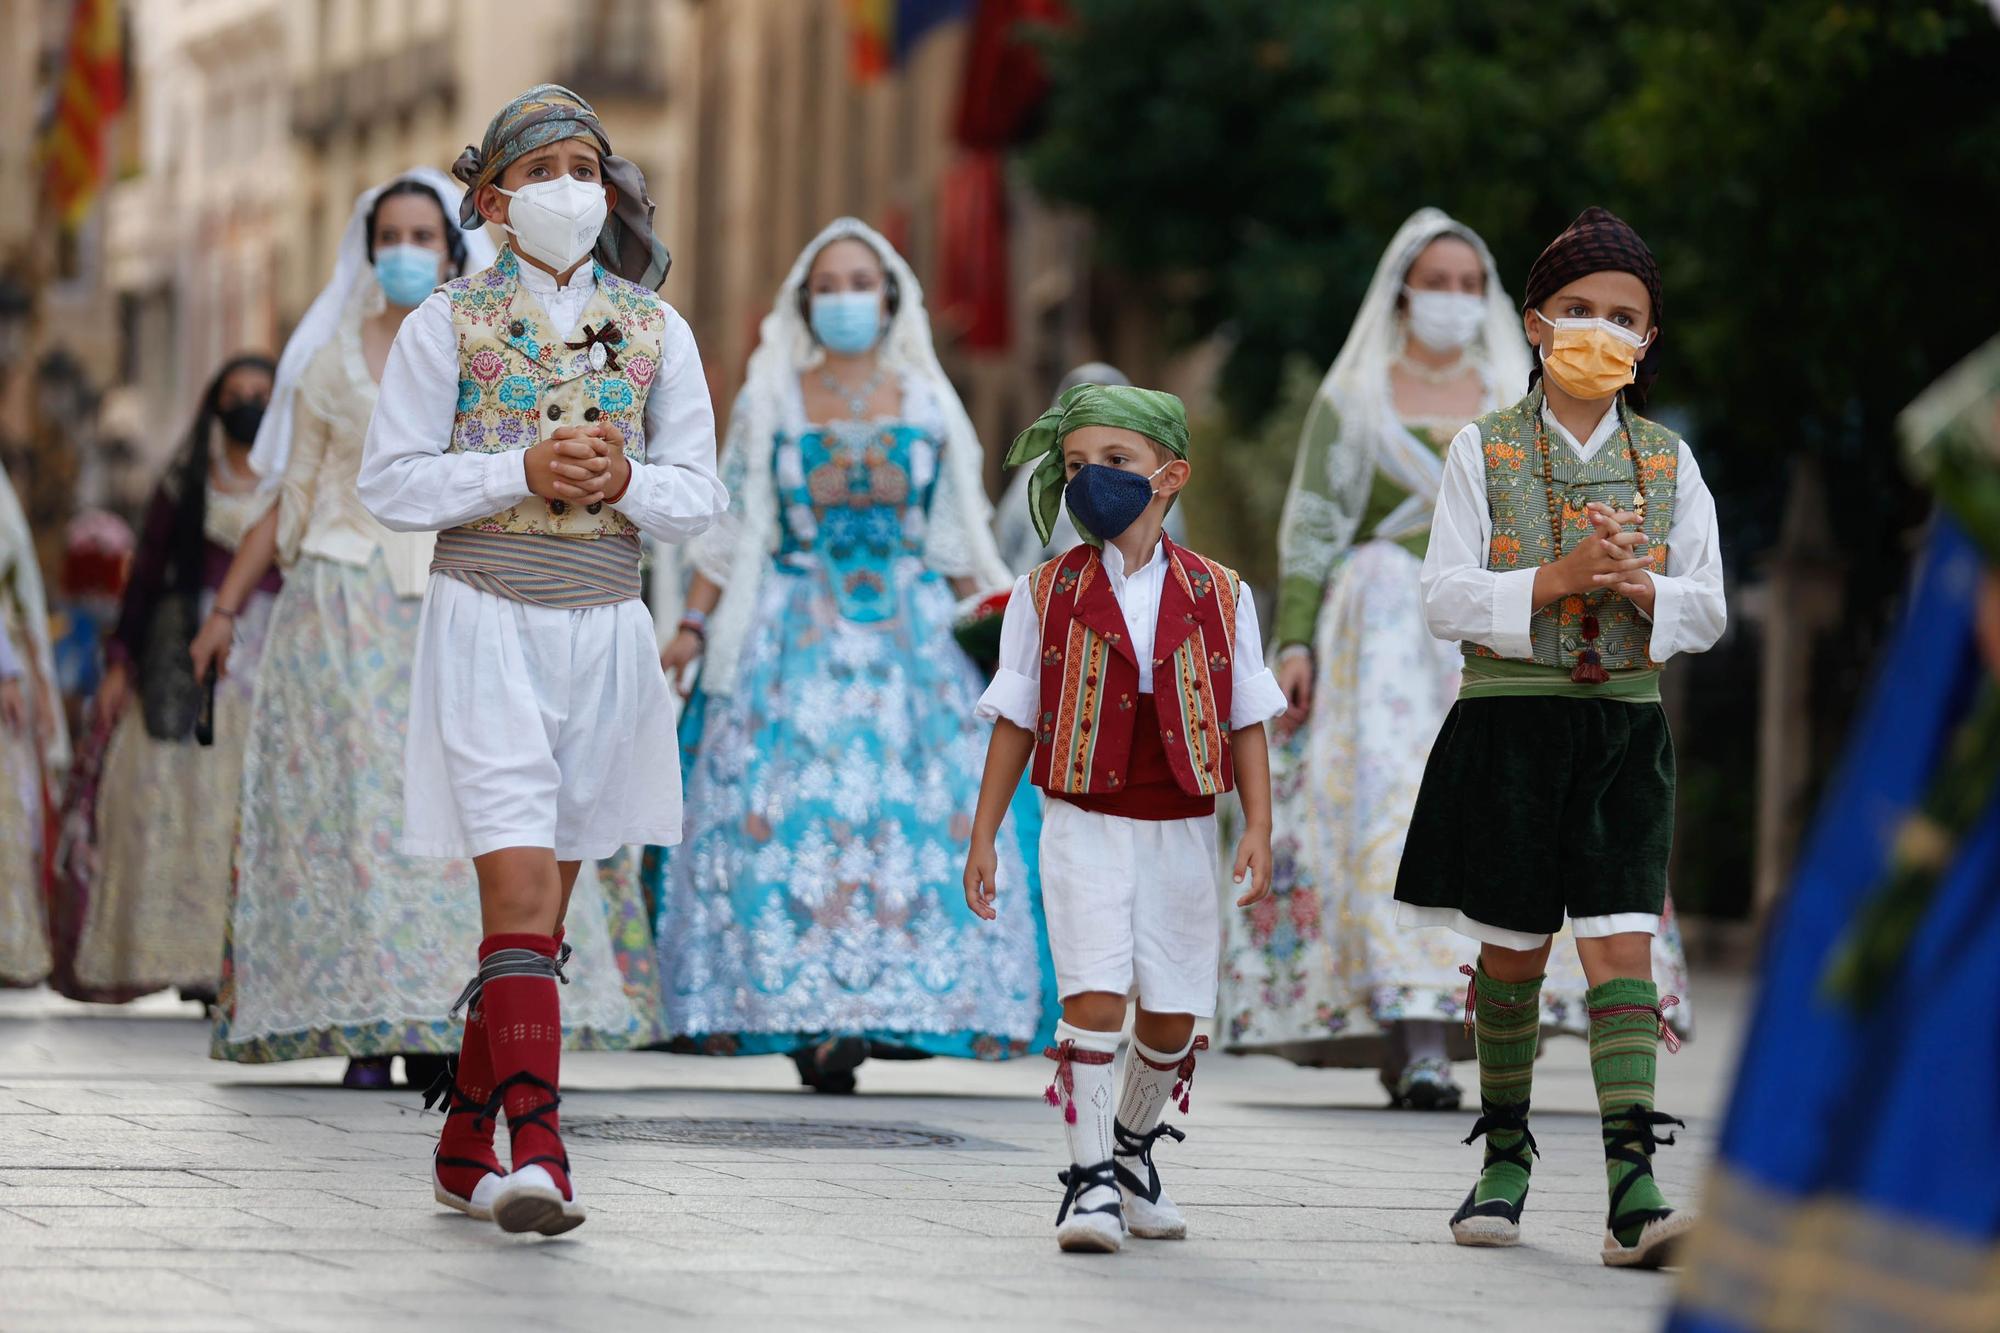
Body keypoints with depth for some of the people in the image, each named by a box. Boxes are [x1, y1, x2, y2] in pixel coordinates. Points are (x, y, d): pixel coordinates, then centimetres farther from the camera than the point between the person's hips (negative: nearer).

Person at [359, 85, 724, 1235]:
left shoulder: (655, 330, 8)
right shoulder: (449, 322, 0)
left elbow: (701, 496, 8)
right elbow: (392, 483, -3)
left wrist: (623, 480, -12)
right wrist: (522, 470, -15)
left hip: (605, 628, 4)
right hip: (488, 621, -4)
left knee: (545, 902, 8)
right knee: (519, 885, -16)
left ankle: (466, 1148, 18)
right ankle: (538, 1152, -22)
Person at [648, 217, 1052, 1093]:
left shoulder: (928, 405, 10)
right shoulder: (770, 402, 8)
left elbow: (960, 538, 12)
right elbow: (730, 529, 7)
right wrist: (693, 625, -1)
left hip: (911, 639, 1)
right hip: (796, 641, -1)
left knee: (922, 816, -11)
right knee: (793, 813, -12)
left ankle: (895, 1006, -9)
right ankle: (811, 1017, -11)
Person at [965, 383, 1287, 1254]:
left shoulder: (1218, 596, 3)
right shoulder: (1047, 595, 2)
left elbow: (1247, 723, 6)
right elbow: (1015, 723, 6)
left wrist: (1258, 829, -3)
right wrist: (983, 837, 4)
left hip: (1179, 831, 2)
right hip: (1084, 824, -2)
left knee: (1172, 1018, 7)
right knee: (1094, 998, -14)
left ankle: (1134, 1150, 31)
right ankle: (1090, 1179, -10)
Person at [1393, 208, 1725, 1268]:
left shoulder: (1669, 464, 7)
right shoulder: (1483, 450, 1)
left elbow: (1707, 611, 6)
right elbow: (1446, 599, -6)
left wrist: (1641, 587, -15)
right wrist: (1559, 577, -19)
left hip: (1625, 728, 1)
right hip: (1509, 722, -1)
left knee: (1622, 945, -10)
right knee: (1511, 949, 5)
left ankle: (1633, 1188, -17)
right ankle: (1505, 1154, 24)